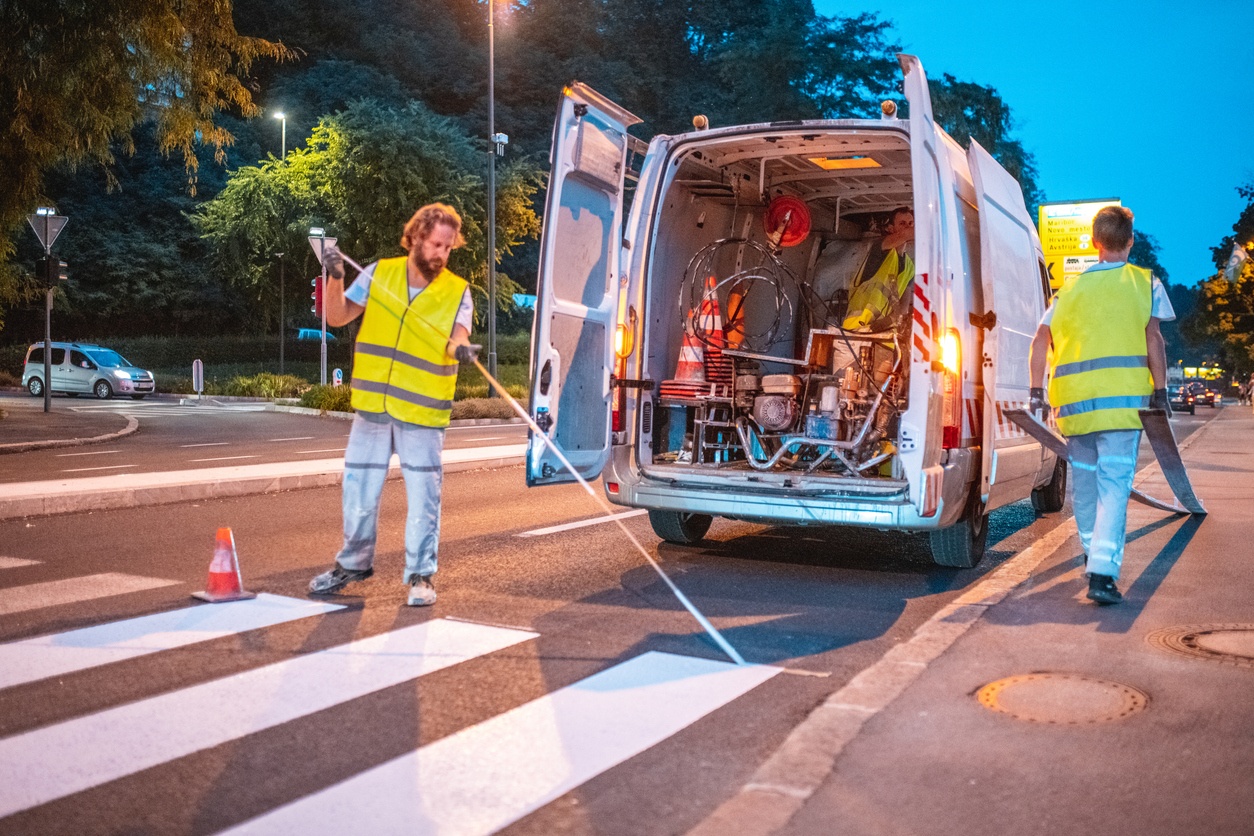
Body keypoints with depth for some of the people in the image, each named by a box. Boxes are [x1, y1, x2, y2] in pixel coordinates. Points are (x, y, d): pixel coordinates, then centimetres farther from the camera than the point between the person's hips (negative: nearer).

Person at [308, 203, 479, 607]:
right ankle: (353, 562, 31)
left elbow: (457, 334, -17)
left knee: (423, 496, 0)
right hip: (372, 406, 3)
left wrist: (462, 347, -40)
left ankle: (421, 574, 15)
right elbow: (338, 317, 6)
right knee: (359, 490, 13)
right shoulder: (379, 273, 4)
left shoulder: (457, 290, -2)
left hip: (423, 412, -2)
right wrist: (335, 277, -10)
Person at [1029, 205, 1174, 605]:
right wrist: (1160, 391, 1)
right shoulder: (1144, 282, 7)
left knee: (1084, 476, 19)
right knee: (1114, 483, -7)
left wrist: (1036, 389, 11)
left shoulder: (1069, 287, 15)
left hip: (1075, 399, 3)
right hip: (1123, 394, -3)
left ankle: (1094, 553, 35)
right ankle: (1102, 572, -17)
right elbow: (1153, 338, -2)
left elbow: (1041, 339, 9)